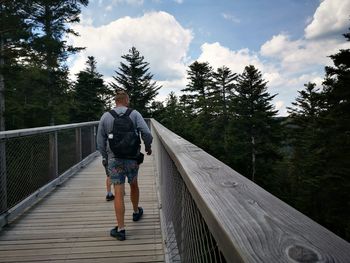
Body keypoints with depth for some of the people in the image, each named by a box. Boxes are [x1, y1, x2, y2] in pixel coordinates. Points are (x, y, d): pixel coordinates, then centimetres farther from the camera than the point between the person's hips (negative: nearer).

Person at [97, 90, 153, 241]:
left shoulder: (105, 116, 2)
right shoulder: (134, 114, -3)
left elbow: (100, 142, 4)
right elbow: (147, 134, -12)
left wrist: (106, 158, 18)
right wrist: (148, 147, 7)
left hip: (113, 159, 0)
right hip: (132, 157, 0)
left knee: (118, 193, 2)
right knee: (133, 184, 24)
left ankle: (120, 229, 7)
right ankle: (136, 212, 44)